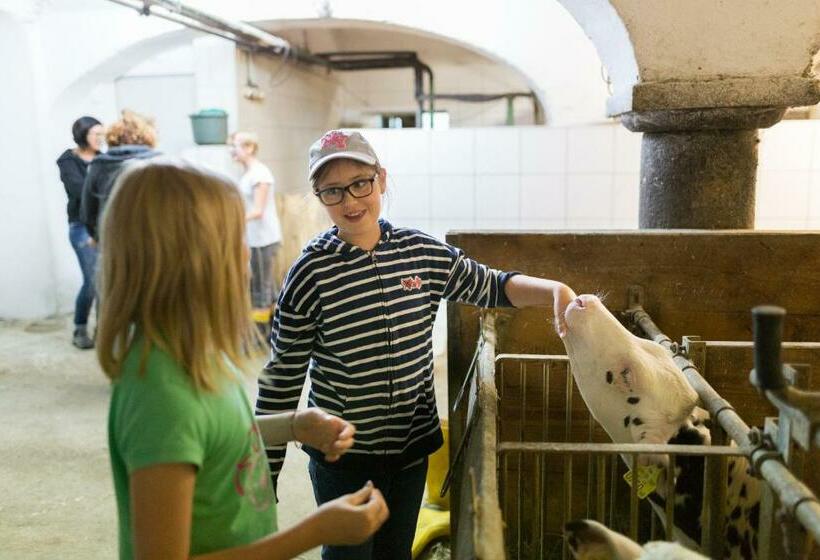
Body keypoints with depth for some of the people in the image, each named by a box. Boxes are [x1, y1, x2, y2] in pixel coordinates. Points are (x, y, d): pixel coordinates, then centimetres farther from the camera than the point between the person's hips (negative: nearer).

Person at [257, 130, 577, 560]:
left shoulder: (422, 252, -6)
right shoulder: (310, 272, -15)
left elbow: (490, 287, 8)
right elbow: (283, 377, -10)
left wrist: (555, 290, -10)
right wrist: (265, 471, -6)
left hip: (412, 443, 4)